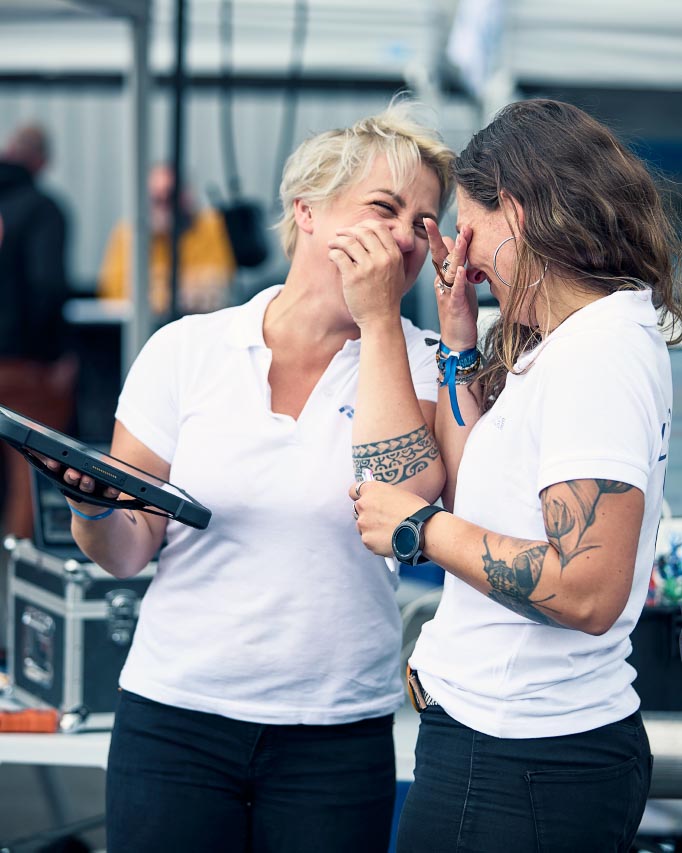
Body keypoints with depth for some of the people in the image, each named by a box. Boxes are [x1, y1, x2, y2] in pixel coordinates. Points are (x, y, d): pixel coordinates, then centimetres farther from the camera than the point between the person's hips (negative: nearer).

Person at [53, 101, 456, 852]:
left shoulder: (415, 364, 2)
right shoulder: (187, 351, 2)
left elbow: (403, 501, -19)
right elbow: (125, 552, 5)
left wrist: (378, 320, -13)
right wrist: (93, 504, -18)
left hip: (337, 738, 0)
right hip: (173, 724, 0)